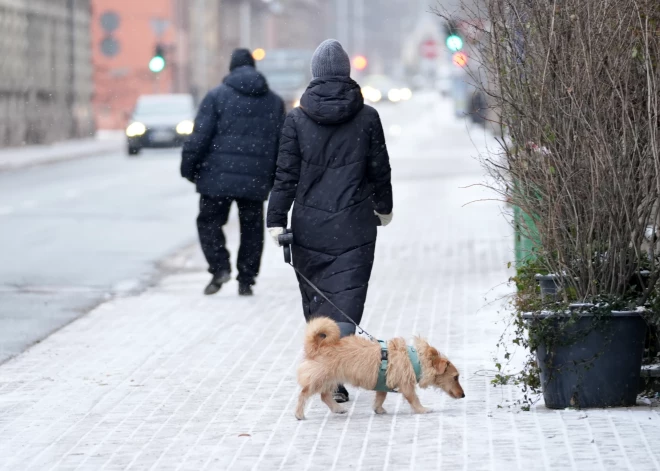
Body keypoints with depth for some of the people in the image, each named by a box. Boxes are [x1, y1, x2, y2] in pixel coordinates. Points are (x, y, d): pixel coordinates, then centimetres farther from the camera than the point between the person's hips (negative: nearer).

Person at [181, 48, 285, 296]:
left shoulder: (217, 96, -2)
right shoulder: (274, 101, 11)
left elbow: (200, 136, -7)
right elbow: (281, 144, 15)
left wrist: (188, 166, 2)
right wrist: (274, 178, 22)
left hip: (218, 175, -3)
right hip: (256, 180, 3)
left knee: (209, 221, 8)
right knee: (251, 228, 12)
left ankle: (219, 267, -9)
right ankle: (246, 280, 10)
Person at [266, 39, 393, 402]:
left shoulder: (297, 119, -3)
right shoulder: (367, 117, -2)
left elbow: (286, 175, -4)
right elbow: (380, 169, 6)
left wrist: (276, 220, -2)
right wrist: (384, 208, 21)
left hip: (309, 228, 1)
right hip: (354, 229, -1)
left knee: (315, 301, 14)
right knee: (346, 300, -2)